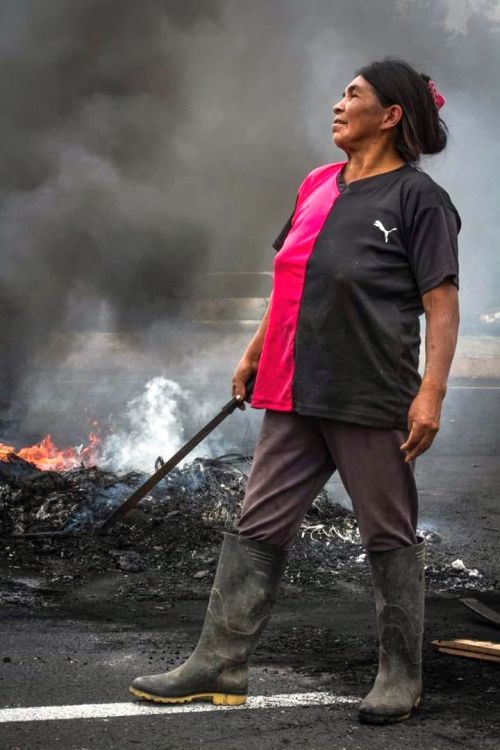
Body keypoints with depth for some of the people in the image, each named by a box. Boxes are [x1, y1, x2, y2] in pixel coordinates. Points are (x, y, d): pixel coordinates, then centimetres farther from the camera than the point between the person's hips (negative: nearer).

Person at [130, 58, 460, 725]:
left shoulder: (418, 197, -8)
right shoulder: (318, 185, 11)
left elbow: (442, 304, -12)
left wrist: (431, 392, -20)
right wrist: (256, 355, 19)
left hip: (373, 401, -7)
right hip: (297, 395, 7)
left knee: (389, 537, 6)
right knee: (259, 528, 7)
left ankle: (401, 676, 18)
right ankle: (220, 664, 13)